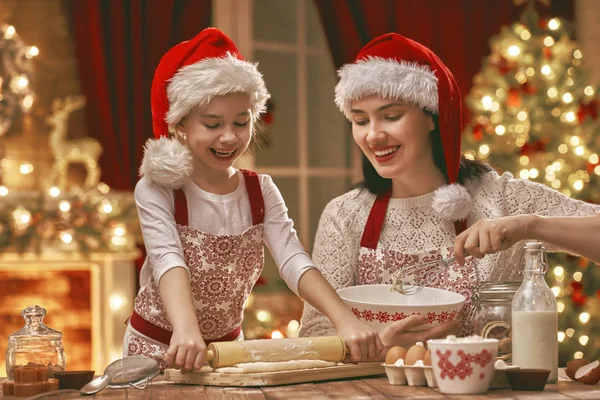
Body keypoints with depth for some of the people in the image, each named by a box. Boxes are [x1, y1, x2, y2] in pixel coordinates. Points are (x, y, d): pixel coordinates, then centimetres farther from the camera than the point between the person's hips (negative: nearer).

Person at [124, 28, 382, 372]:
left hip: (228, 345, 3)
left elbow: (294, 260, -15)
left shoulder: (261, 192, -2)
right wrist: (186, 330, -47)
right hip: (158, 345, -3)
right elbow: (168, 260, -29)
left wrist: (345, 319, -32)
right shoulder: (158, 189, -12)